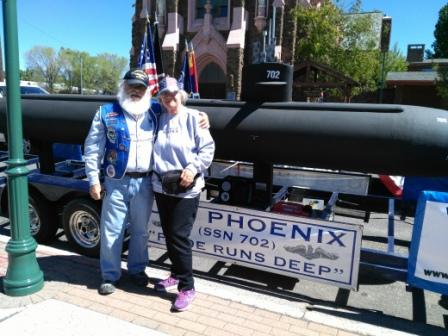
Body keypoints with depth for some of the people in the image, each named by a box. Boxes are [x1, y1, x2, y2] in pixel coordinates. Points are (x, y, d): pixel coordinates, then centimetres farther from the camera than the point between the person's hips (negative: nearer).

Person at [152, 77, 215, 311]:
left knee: (179, 237, -5)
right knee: (168, 235, 15)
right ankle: (176, 274, 35)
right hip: (161, 186, 5)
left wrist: (193, 168, -18)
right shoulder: (158, 118, 6)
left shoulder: (192, 117, -6)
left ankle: (187, 287, 9)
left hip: (186, 189, -5)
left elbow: (208, 148, -6)